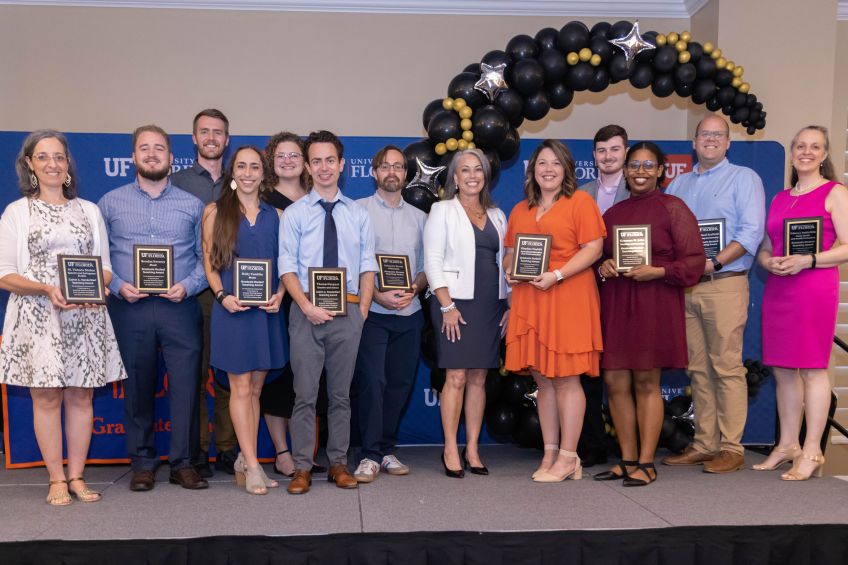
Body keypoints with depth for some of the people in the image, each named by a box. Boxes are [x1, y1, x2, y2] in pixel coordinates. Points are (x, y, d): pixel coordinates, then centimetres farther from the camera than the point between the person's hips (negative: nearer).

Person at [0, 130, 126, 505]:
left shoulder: (89, 210, 13)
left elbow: (105, 266, 13)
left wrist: (97, 285, -9)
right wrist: (47, 289, -17)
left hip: (85, 316, 2)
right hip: (38, 315, -2)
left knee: (81, 396, 3)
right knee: (46, 397, -1)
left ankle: (76, 477, 13)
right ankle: (56, 480, 9)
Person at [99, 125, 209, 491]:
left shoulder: (191, 205, 9)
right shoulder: (111, 202, 9)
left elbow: (206, 257, 7)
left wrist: (187, 286, -9)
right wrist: (117, 286, -9)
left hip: (180, 308, 0)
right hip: (129, 310, 0)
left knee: (186, 386, -3)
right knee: (137, 389, 7)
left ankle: (183, 463, 10)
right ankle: (142, 463, 20)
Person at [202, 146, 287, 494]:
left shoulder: (274, 215, 10)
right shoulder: (215, 211, 4)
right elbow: (209, 263, 2)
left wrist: (279, 294, -7)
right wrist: (222, 296, -13)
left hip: (267, 309, 3)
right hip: (232, 309, -3)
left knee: (255, 389, 9)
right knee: (241, 388, -1)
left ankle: (244, 459, 19)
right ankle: (252, 466, 4)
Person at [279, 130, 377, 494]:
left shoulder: (358, 215, 10)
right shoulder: (294, 214, 3)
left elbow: (367, 266, 8)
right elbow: (287, 268, -2)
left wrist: (362, 309, -4)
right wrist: (307, 307, -15)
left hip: (348, 311, 2)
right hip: (307, 311, -2)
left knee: (341, 393, 9)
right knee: (305, 393, 1)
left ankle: (338, 464, 19)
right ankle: (302, 468, 10)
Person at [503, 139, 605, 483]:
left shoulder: (580, 201, 1)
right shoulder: (520, 210, 18)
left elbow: (593, 248, -7)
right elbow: (510, 252, 23)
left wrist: (556, 275, -16)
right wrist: (510, 270, 1)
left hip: (567, 299, -5)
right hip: (529, 301, 6)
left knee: (566, 378, -3)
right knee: (542, 378, 8)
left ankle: (568, 458, 5)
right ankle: (550, 454, 17)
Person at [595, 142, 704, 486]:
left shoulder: (672, 208, 1)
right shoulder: (613, 212, 15)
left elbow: (694, 261, -3)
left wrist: (657, 271, -17)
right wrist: (603, 267, -2)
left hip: (654, 304, -5)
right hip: (614, 304, 5)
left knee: (646, 383, -1)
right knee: (615, 382, 4)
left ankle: (646, 464, 10)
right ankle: (628, 461, 17)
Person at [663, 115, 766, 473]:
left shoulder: (743, 178, 4)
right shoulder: (678, 184, 20)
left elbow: (751, 232, -8)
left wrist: (714, 262, -18)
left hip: (724, 285, -5)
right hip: (685, 286, 5)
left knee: (727, 368, -6)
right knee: (698, 370, 7)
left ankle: (731, 448, 1)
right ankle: (704, 444, 14)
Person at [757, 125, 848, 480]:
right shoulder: (780, 198, 18)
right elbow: (764, 248, 19)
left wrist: (807, 260, -18)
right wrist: (769, 262, -3)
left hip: (814, 288, -6)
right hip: (777, 289, 6)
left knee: (812, 368, -5)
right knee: (782, 369, 8)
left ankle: (812, 452, 1)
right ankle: (787, 445, 17)